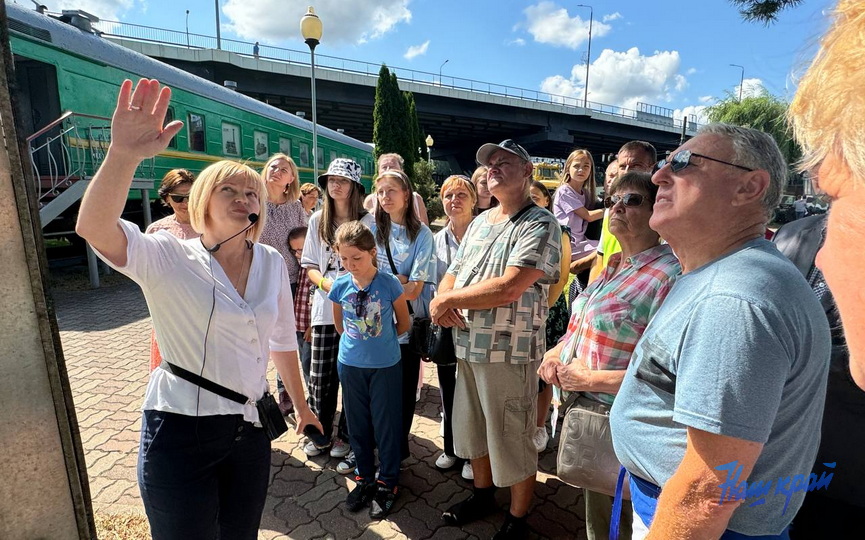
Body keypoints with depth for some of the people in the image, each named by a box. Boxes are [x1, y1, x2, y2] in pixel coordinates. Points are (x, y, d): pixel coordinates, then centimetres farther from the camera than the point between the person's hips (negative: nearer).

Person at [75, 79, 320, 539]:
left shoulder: (272, 262, 0)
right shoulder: (169, 259, -11)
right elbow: (93, 228, -30)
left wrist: (299, 403, 15)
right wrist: (124, 155, -45)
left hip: (249, 427, 4)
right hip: (181, 432, -4)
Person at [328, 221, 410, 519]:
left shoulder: (390, 284, -15)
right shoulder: (340, 286, -6)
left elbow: (404, 323, -2)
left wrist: (381, 340, 7)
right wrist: (358, 342, 8)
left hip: (385, 366, -3)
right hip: (350, 365, 3)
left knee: (386, 424, 8)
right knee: (357, 424, 16)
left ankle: (387, 482, 28)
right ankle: (365, 478, 36)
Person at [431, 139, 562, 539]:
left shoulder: (540, 224, -13)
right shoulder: (480, 222, 12)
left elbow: (509, 287, -25)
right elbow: (452, 274, 13)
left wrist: (448, 299, -15)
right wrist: (440, 300, -11)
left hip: (510, 352, -7)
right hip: (468, 346, 8)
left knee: (513, 443, 9)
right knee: (472, 429, 22)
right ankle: (482, 494, 46)